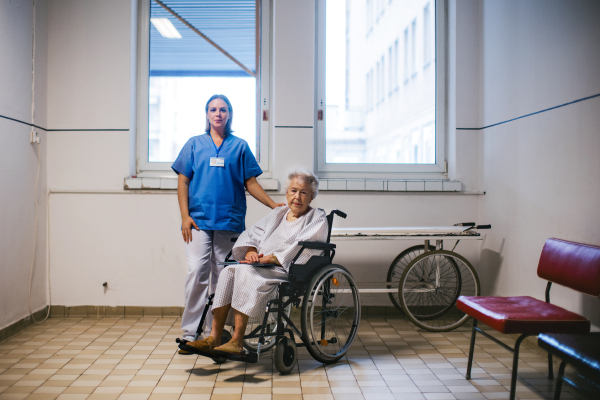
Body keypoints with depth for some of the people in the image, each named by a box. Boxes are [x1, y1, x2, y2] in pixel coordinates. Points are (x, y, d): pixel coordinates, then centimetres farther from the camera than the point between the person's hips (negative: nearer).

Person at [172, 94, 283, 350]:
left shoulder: (240, 146, 12)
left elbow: (251, 183, 10)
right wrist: (185, 216, -3)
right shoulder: (195, 144, 12)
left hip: (229, 222, 1)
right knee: (197, 273, -9)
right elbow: (183, 181, 8)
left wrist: (273, 205, -3)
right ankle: (190, 333, -1)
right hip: (198, 220, 0)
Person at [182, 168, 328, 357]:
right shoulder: (277, 214, 25)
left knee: (246, 272, -31)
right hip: (264, 268, 6)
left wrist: (270, 258, -17)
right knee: (229, 272, -23)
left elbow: (303, 249, -10)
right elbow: (252, 234, 19)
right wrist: (251, 251, -4)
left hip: (291, 271, -6)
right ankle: (214, 338, -25)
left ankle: (237, 342, -30)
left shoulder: (318, 219, 6)